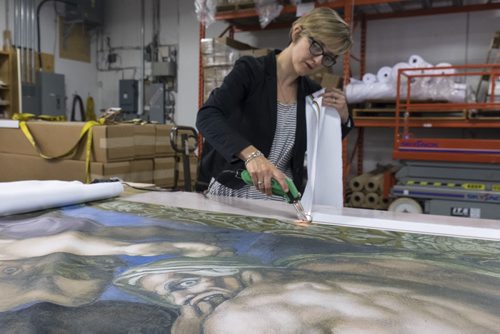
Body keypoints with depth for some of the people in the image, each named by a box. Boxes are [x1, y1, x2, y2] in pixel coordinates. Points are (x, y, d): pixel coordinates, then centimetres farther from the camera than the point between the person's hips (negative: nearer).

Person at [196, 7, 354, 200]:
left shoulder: (312, 93, 5)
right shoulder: (249, 71, -10)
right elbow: (207, 117, -24)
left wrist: (342, 116, -1)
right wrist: (251, 154, -39)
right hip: (231, 194, -5)